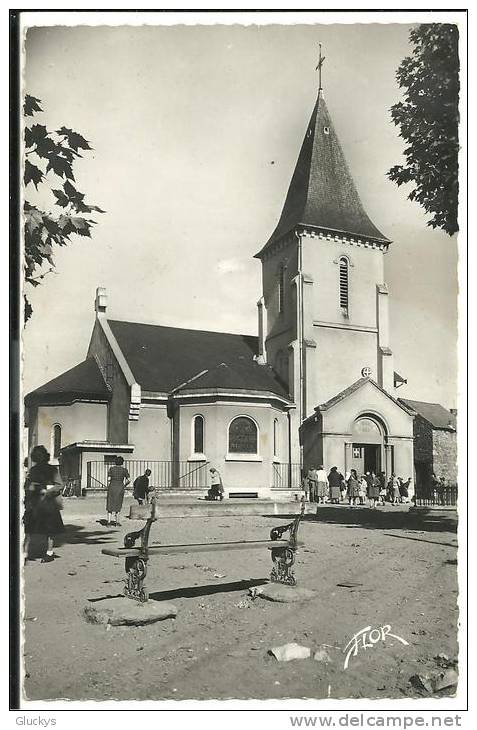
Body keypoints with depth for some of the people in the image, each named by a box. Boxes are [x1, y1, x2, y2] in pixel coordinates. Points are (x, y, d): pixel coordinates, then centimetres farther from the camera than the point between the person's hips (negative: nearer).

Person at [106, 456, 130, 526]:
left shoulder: (111, 468, 2)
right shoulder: (124, 469, 0)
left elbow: (109, 479, -1)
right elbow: (128, 480, -2)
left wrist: (109, 488, 10)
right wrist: (124, 486, 14)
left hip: (112, 486, 1)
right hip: (120, 487, -1)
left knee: (110, 504, 8)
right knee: (118, 504, 11)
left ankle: (109, 522, 3)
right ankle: (117, 522, 10)